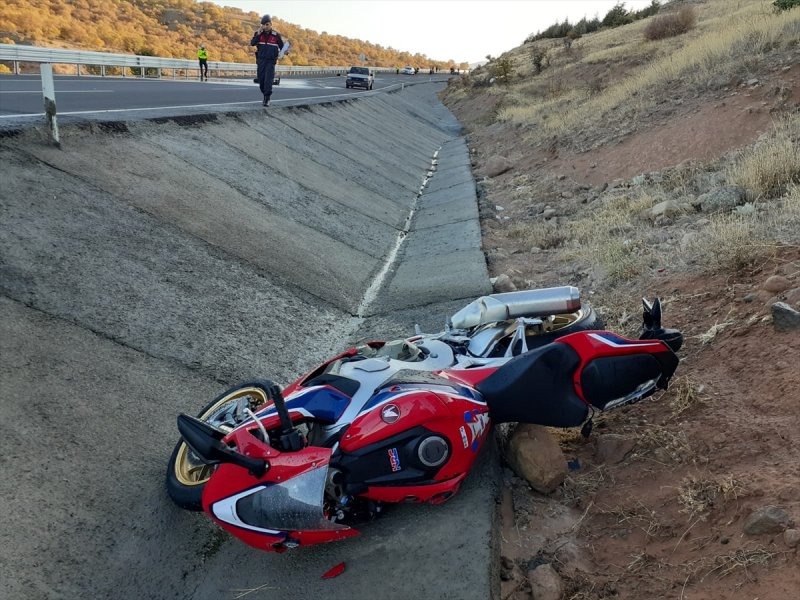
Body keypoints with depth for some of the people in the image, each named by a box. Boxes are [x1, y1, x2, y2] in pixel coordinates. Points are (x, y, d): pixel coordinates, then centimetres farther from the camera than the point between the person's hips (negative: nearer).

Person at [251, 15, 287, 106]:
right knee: (261, 80, 5)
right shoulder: (259, 33, 3)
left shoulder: (276, 35, -2)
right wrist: (258, 34, -18)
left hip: (271, 61, -3)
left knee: (268, 80, -14)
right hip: (261, 60, 3)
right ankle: (265, 94, 27)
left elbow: (282, 46, 6)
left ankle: (267, 99, -13)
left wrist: (282, 53, -15)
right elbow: (252, 43, -9)